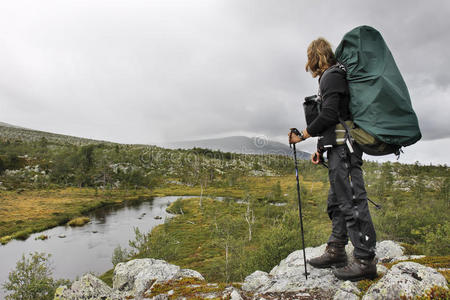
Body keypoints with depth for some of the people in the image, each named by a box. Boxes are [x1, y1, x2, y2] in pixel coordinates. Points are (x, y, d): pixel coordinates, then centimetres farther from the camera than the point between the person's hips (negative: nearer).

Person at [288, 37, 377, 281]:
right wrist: (321, 148, 20)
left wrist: (301, 135, -9)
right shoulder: (334, 77, 24)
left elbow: (329, 115, -18)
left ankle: (365, 261, -1)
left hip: (344, 147, -10)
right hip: (340, 148, 10)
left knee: (352, 201, -8)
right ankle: (335, 252, 20)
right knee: (336, 201, 11)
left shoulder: (331, 76, -6)